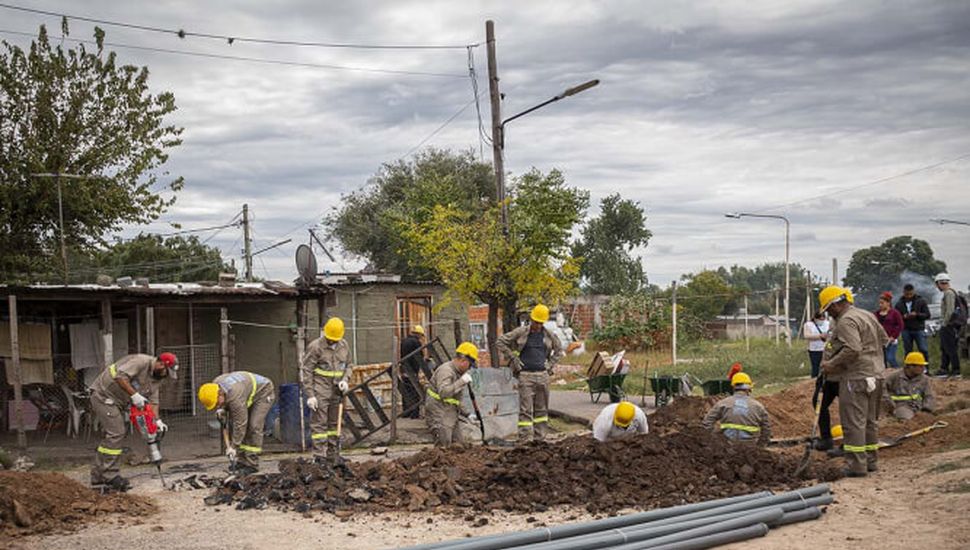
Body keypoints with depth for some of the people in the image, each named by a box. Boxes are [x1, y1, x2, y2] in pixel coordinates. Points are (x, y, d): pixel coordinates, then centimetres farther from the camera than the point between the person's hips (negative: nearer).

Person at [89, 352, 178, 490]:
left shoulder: (156, 379, 7)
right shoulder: (141, 361, -22)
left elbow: (153, 401, 5)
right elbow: (120, 376, -31)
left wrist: (157, 420, -9)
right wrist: (134, 395, -30)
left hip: (117, 401, 10)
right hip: (103, 395, -10)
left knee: (110, 437, 11)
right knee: (115, 434, -13)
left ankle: (98, 477, 18)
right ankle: (110, 477, -9)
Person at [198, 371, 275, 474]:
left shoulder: (235, 396, -39)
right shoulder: (215, 384, -14)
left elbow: (240, 424, -34)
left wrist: (233, 447, -29)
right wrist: (222, 409, -9)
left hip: (263, 392, -9)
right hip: (249, 395, 9)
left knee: (253, 426, -21)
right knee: (233, 424, 0)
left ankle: (251, 464, -16)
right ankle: (241, 461, 3)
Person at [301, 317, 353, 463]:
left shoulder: (344, 345, 7)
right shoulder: (315, 346, -10)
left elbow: (349, 365, 18)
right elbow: (306, 371, -10)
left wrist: (345, 380, -3)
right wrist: (310, 395, -14)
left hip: (336, 391, 6)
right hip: (320, 392, -5)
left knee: (334, 423, 10)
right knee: (319, 423, -6)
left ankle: (332, 454, 17)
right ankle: (319, 456, -6)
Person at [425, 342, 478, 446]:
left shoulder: (459, 373, 17)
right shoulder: (445, 370, -14)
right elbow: (444, 392, -31)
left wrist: (466, 415, 19)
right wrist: (462, 381, -28)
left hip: (451, 414, 10)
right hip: (438, 415, -10)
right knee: (443, 447, -13)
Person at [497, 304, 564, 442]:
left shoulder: (548, 335, 8)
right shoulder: (521, 332, -3)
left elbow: (558, 350, 24)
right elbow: (501, 342, 0)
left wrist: (550, 364, 11)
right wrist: (513, 358, -3)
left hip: (543, 375, 4)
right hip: (526, 375, -4)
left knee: (542, 408, 8)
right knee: (526, 410, -7)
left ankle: (540, 438, 16)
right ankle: (525, 440, -8)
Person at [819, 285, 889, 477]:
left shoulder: (846, 321, -15)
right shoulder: (868, 316, 16)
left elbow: (852, 349, -26)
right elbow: (884, 339, 21)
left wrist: (831, 364, -17)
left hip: (855, 377, -10)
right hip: (876, 374, 10)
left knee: (853, 422, -6)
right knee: (870, 420, 16)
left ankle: (857, 465, -7)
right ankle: (871, 461, 23)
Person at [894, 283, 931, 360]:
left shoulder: (921, 301, 3)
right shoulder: (899, 304, 7)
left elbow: (927, 315, -1)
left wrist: (917, 315, -18)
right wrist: (903, 317, -13)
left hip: (919, 329, -2)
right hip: (906, 330, 2)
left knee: (924, 350, -6)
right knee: (907, 352, 6)